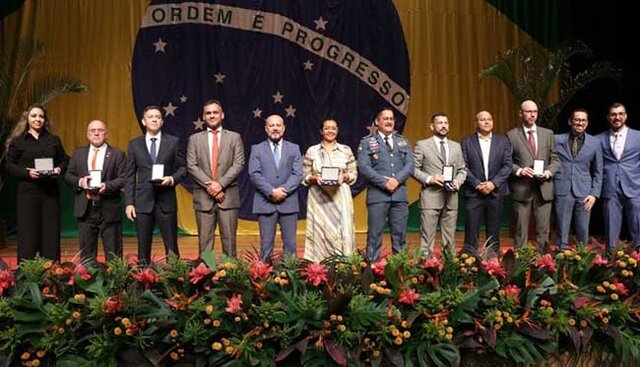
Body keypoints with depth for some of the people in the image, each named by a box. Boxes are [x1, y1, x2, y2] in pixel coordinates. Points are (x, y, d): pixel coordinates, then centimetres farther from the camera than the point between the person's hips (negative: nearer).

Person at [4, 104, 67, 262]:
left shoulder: (54, 140, 13)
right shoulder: (18, 141, 5)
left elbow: (64, 160, 16)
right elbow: (10, 166, 2)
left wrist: (59, 169, -5)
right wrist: (27, 172, -15)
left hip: (51, 191, 2)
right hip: (27, 191, -2)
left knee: (51, 233, 3)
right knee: (28, 233, -1)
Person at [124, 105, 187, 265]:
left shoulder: (173, 142, 6)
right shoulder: (134, 144, 8)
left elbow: (182, 168, 9)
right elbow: (130, 176, 6)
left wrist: (172, 179, -12)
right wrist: (129, 202, 0)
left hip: (166, 200, -1)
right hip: (143, 201, 1)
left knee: (172, 248, 2)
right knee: (143, 248, 6)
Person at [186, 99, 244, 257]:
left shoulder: (234, 137, 9)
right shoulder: (195, 139, 11)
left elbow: (238, 164, -1)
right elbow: (191, 166, 1)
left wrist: (220, 183, -13)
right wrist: (209, 185, -11)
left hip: (228, 195, -1)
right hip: (203, 196, 1)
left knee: (229, 238, 1)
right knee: (205, 240, 3)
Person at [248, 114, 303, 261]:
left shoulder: (294, 149, 11)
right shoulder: (257, 149, 8)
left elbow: (297, 174, 1)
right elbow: (254, 174, -3)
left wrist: (283, 190, -13)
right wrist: (271, 192, -14)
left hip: (288, 202, 1)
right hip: (265, 203, -1)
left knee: (290, 243, 4)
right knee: (266, 244, 2)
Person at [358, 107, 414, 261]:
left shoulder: (403, 141, 17)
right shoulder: (367, 142, 5)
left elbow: (410, 165, 7)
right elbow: (364, 167, -7)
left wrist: (397, 180, -11)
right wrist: (384, 182, -15)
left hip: (400, 194, 4)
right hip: (377, 194, -3)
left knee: (400, 235, 7)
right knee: (375, 235, -2)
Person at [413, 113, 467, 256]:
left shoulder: (456, 146, 17)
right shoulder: (422, 145, 3)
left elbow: (462, 169, 18)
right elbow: (414, 168, -1)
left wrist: (458, 181, -2)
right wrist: (429, 179, -16)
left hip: (451, 196, 4)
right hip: (430, 195, -4)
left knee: (450, 237, 8)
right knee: (427, 236, -4)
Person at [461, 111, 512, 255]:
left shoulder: (503, 140, 8)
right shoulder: (467, 141, 4)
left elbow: (507, 165, 1)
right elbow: (464, 167, -2)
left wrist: (493, 183, -11)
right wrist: (477, 184, -12)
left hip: (496, 192, 1)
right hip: (474, 192, -1)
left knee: (494, 231, 6)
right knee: (472, 230, -2)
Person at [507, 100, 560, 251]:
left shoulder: (548, 134, 11)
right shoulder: (512, 135, 2)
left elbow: (555, 159, 11)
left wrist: (549, 171, -7)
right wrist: (519, 171, -15)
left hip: (544, 188, 3)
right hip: (521, 188, -3)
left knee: (543, 230, 6)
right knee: (521, 230, 3)